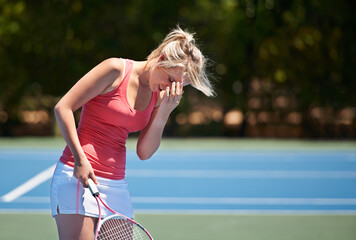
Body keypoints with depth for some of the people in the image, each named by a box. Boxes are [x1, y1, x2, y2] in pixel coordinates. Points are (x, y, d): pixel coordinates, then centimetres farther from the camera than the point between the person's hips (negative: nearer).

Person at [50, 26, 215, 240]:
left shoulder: (159, 96, 10)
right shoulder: (116, 70, -8)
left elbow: (144, 152, 6)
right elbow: (63, 107, -9)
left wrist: (164, 113, -7)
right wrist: (80, 159, -16)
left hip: (117, 183, 6)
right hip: (79, 175, -6)